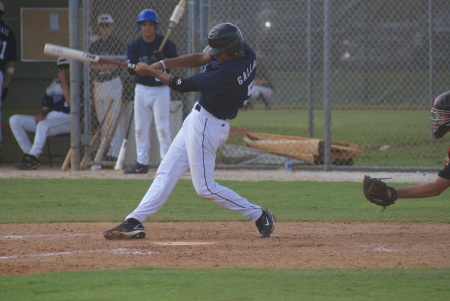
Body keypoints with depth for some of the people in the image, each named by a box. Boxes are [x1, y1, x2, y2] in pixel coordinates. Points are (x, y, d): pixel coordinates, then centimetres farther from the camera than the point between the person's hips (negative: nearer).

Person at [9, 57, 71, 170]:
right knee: (14, 120, -5)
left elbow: (71, 102, -19)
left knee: (43, 125, -40)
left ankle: (33, 157, -37)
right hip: (49, 118, 8)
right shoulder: (54, 85, 18)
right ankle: (28, 154, -12)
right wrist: (41, 115, -3)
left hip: (68, 119, -8)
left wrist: (64, 81, -15)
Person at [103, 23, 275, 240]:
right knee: (166, 172, 10)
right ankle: (134, 223, 11)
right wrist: (164, 63, -5)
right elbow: (201, 59, 5)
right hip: (199, 120, 10)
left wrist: (151, 71, -7)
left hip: (206, 125, -10)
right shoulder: (245, 52, -5)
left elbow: (181, 85, -21)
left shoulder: (227, 73, -31)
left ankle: (259, 216, 8)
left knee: (205, 188, -1)